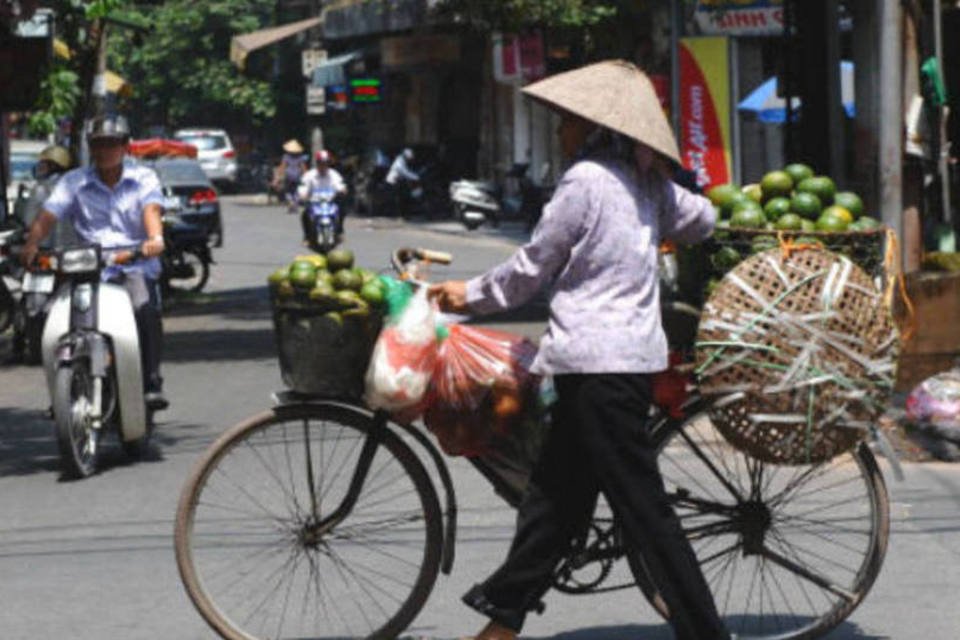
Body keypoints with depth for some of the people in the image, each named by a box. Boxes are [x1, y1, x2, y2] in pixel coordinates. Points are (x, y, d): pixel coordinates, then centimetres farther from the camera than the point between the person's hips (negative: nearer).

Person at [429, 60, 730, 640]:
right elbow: (703, 220, 27)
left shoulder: (586, 180, -12)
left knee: (643, 507, -7)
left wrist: (471, 295, 9)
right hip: (636, 351, 9)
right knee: (555, 493, 14)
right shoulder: (647, 184, 11)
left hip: (597, 361, -9)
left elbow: (532, 268, -6)